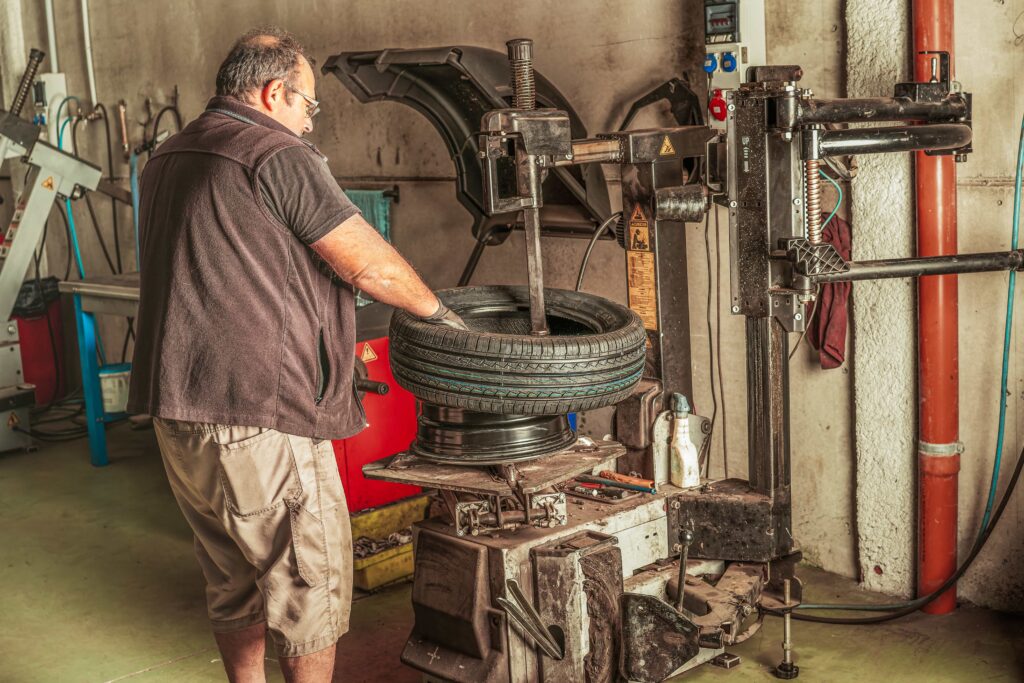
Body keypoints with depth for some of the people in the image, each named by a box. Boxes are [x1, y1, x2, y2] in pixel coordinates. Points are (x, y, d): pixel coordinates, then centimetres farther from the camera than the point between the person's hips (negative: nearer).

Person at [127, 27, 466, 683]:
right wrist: (438, 311, 8)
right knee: (312, 587, 5)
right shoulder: (279, 157, -12)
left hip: (176, 418, 9)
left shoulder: (165, 162, 16)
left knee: (233, 582, 21)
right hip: (260, 424, -9)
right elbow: (370, 264, -10)